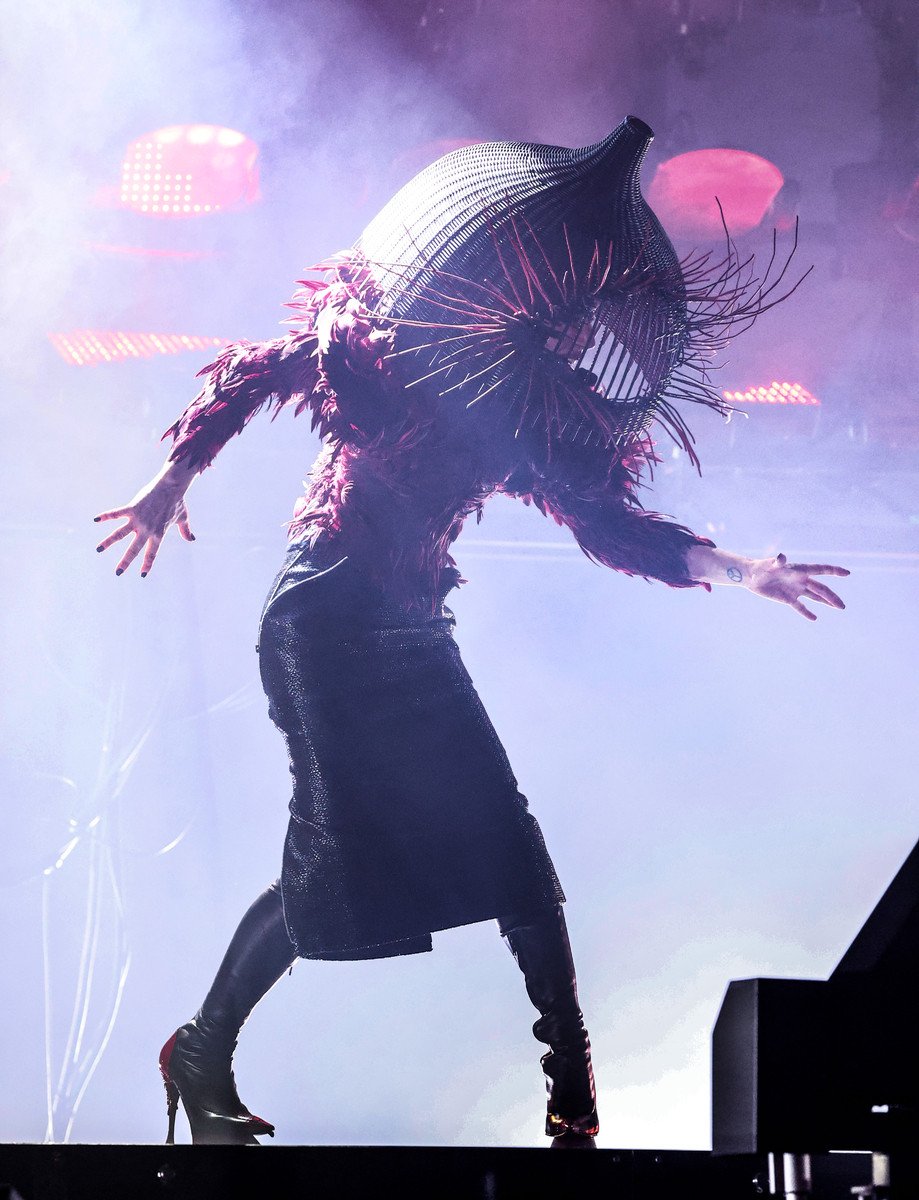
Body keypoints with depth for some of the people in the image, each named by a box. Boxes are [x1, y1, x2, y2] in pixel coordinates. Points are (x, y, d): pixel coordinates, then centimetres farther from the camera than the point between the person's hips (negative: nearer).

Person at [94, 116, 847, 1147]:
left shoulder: (537, 412, 11)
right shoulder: (378, 337, -2)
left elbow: (607, 521, 8)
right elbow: (246, 374, 4)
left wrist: (737, 570, -3)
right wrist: (174, 477, 1)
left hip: (414, 635, 6)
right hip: (327, 622, -6)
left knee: (508, 848, 1)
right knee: (339, 848, -12)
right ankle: (201, 1052, 2)